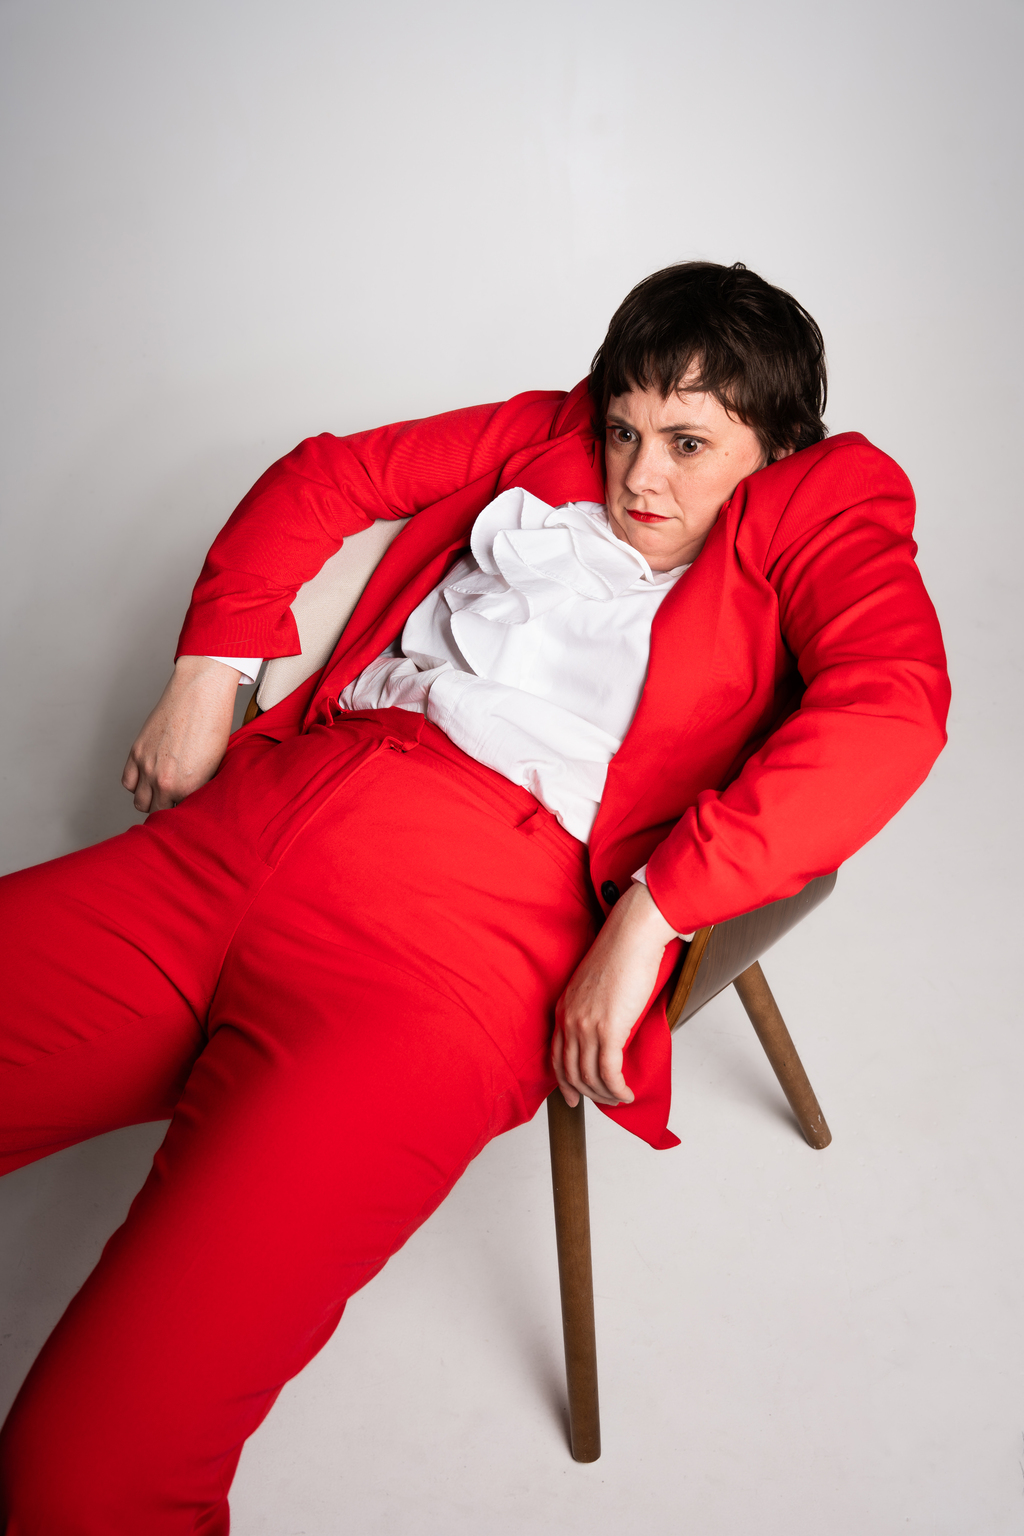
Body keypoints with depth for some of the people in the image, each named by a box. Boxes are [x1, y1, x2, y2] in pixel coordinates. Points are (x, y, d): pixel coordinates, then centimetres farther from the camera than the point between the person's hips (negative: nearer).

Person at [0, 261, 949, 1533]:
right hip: (261, 813, 6)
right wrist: (205, 678, 16)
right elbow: (323, 474, 30)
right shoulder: (555, 437, 27)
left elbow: (893, 703, -8)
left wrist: (650, 916, -16)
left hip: (469, 915, -6)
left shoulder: (820, 503, 13)